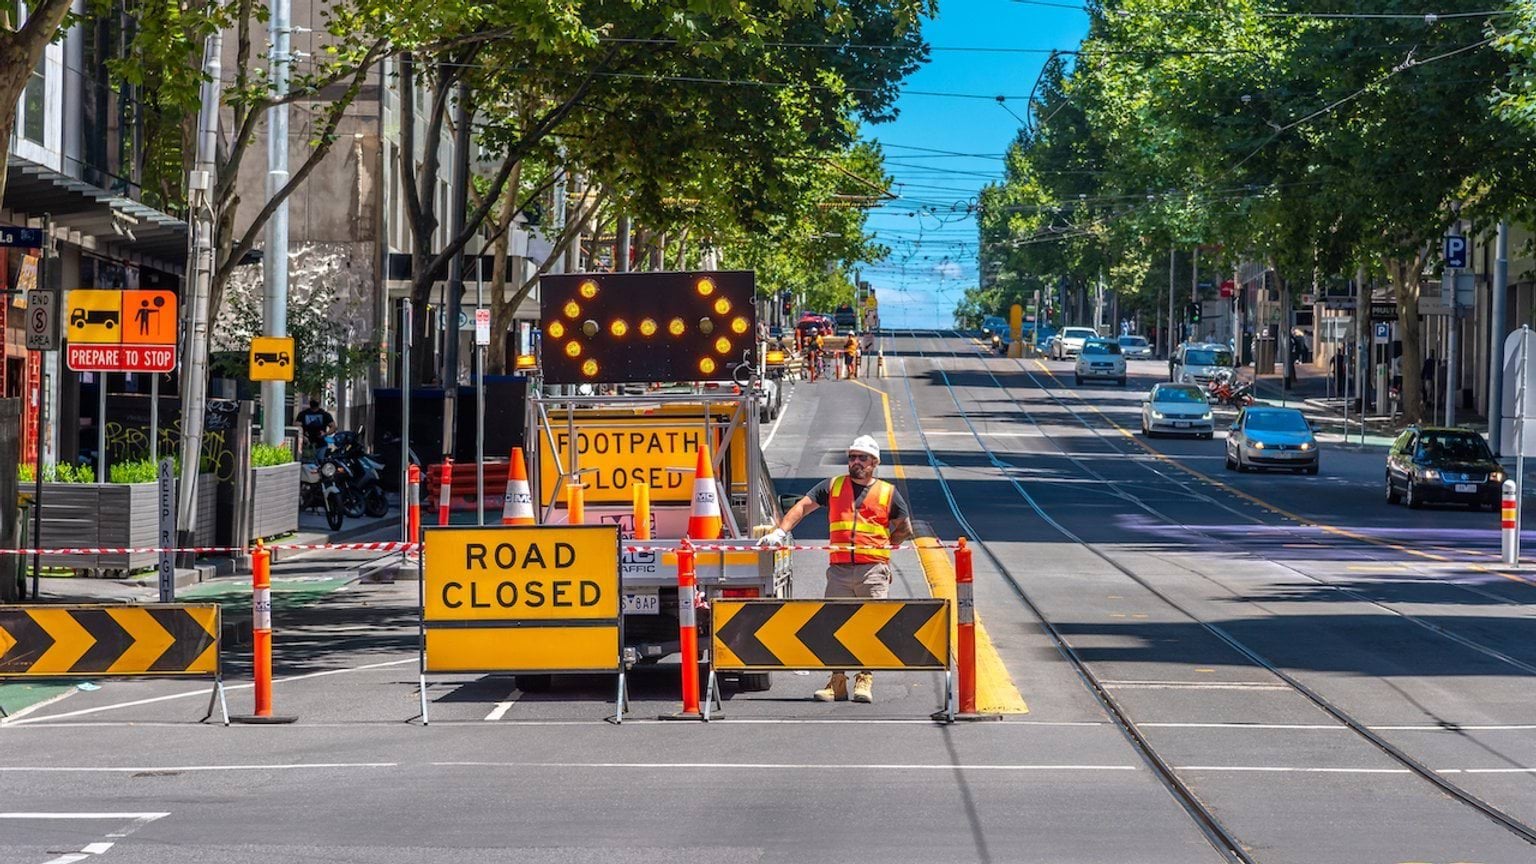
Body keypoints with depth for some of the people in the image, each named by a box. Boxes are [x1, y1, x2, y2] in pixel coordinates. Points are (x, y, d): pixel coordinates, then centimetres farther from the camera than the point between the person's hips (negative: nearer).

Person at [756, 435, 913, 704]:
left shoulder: (887, 493, 11)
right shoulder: (833, 486, 13)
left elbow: (905, 528, 21)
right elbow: (803, 507, 4)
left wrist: (884, 546, 9)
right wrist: (780, 532, -9)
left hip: (873, 569, -1)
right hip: (839, 569, 1)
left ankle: (864, 682, 1)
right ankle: (837, 683, 2)